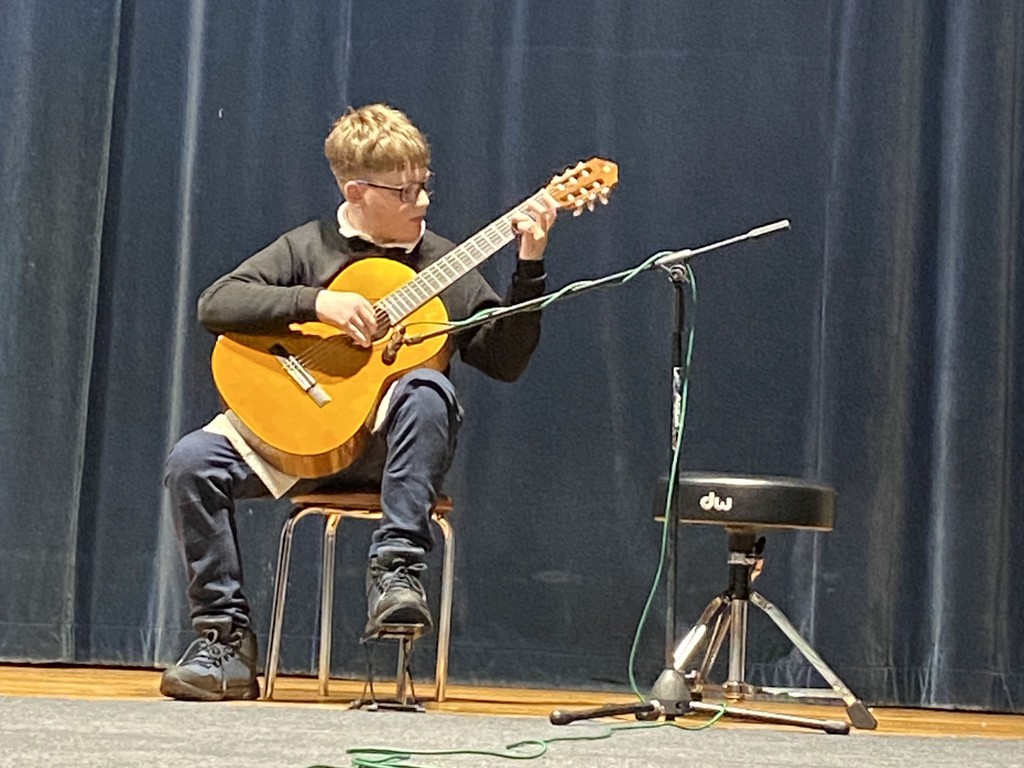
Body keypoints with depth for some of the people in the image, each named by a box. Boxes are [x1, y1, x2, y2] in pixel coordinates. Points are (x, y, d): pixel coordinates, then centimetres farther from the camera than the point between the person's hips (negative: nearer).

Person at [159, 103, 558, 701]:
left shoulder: (444, 267, 9)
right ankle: (226, 637, -14)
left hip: (385, 439, -1)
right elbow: (215, 304, -6)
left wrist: (530, 267, -6)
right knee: (193, 460, -23)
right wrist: (316, 302, -16)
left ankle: (396, 568, -32)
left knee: (428, 390, -35)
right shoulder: (309, 247, 6)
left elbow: (506, 360, 3)